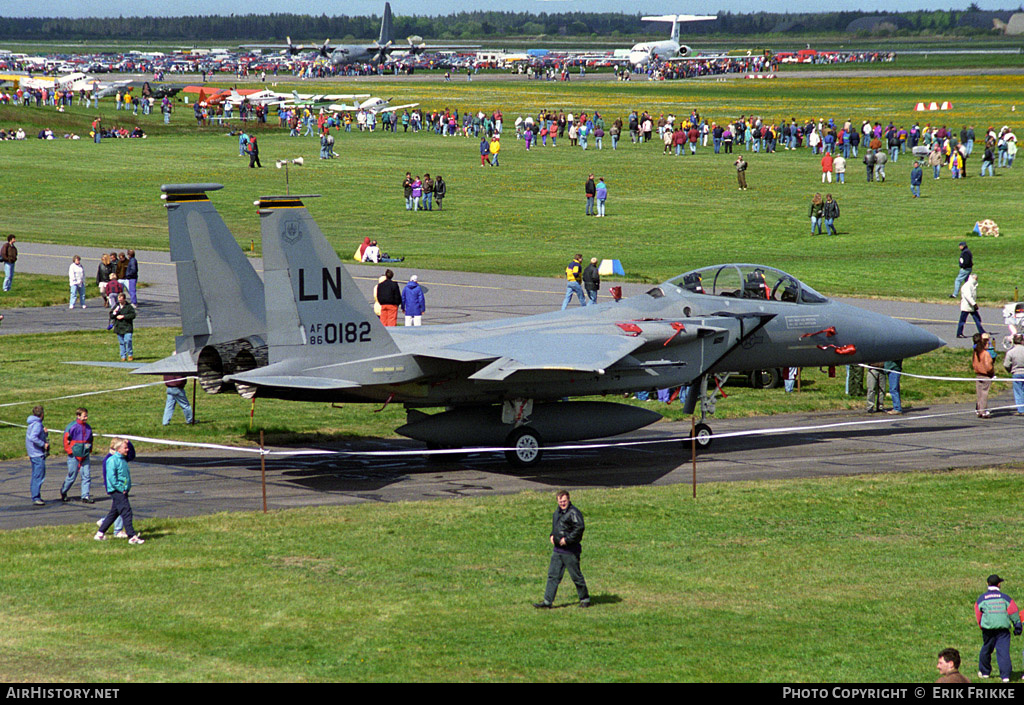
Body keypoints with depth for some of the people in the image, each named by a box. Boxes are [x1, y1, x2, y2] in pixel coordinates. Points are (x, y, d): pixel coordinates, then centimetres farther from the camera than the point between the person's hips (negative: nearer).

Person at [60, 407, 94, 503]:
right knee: (72, 476, 5)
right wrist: (69, 451, -8)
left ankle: (85, 496, -1)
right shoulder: (71, 426, -9)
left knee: (87, 475, -4)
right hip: (74, 456, -5)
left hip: (85, 456, 5)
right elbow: (66, 439, -5)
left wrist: (89, 450, 13)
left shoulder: (88, 427, 9)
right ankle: (63, 492, 28)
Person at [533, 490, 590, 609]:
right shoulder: (556, 513, 14)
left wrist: (567, 539, -21)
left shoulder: (573, 513, -13)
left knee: (576, 576, 3)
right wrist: (551, 536, 10)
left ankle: (585, 599, 18)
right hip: (557, 549, 8)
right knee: (553, 575, 4)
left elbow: (579, 528, -22)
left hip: (570, 550, -8)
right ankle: (547, 602, 4)